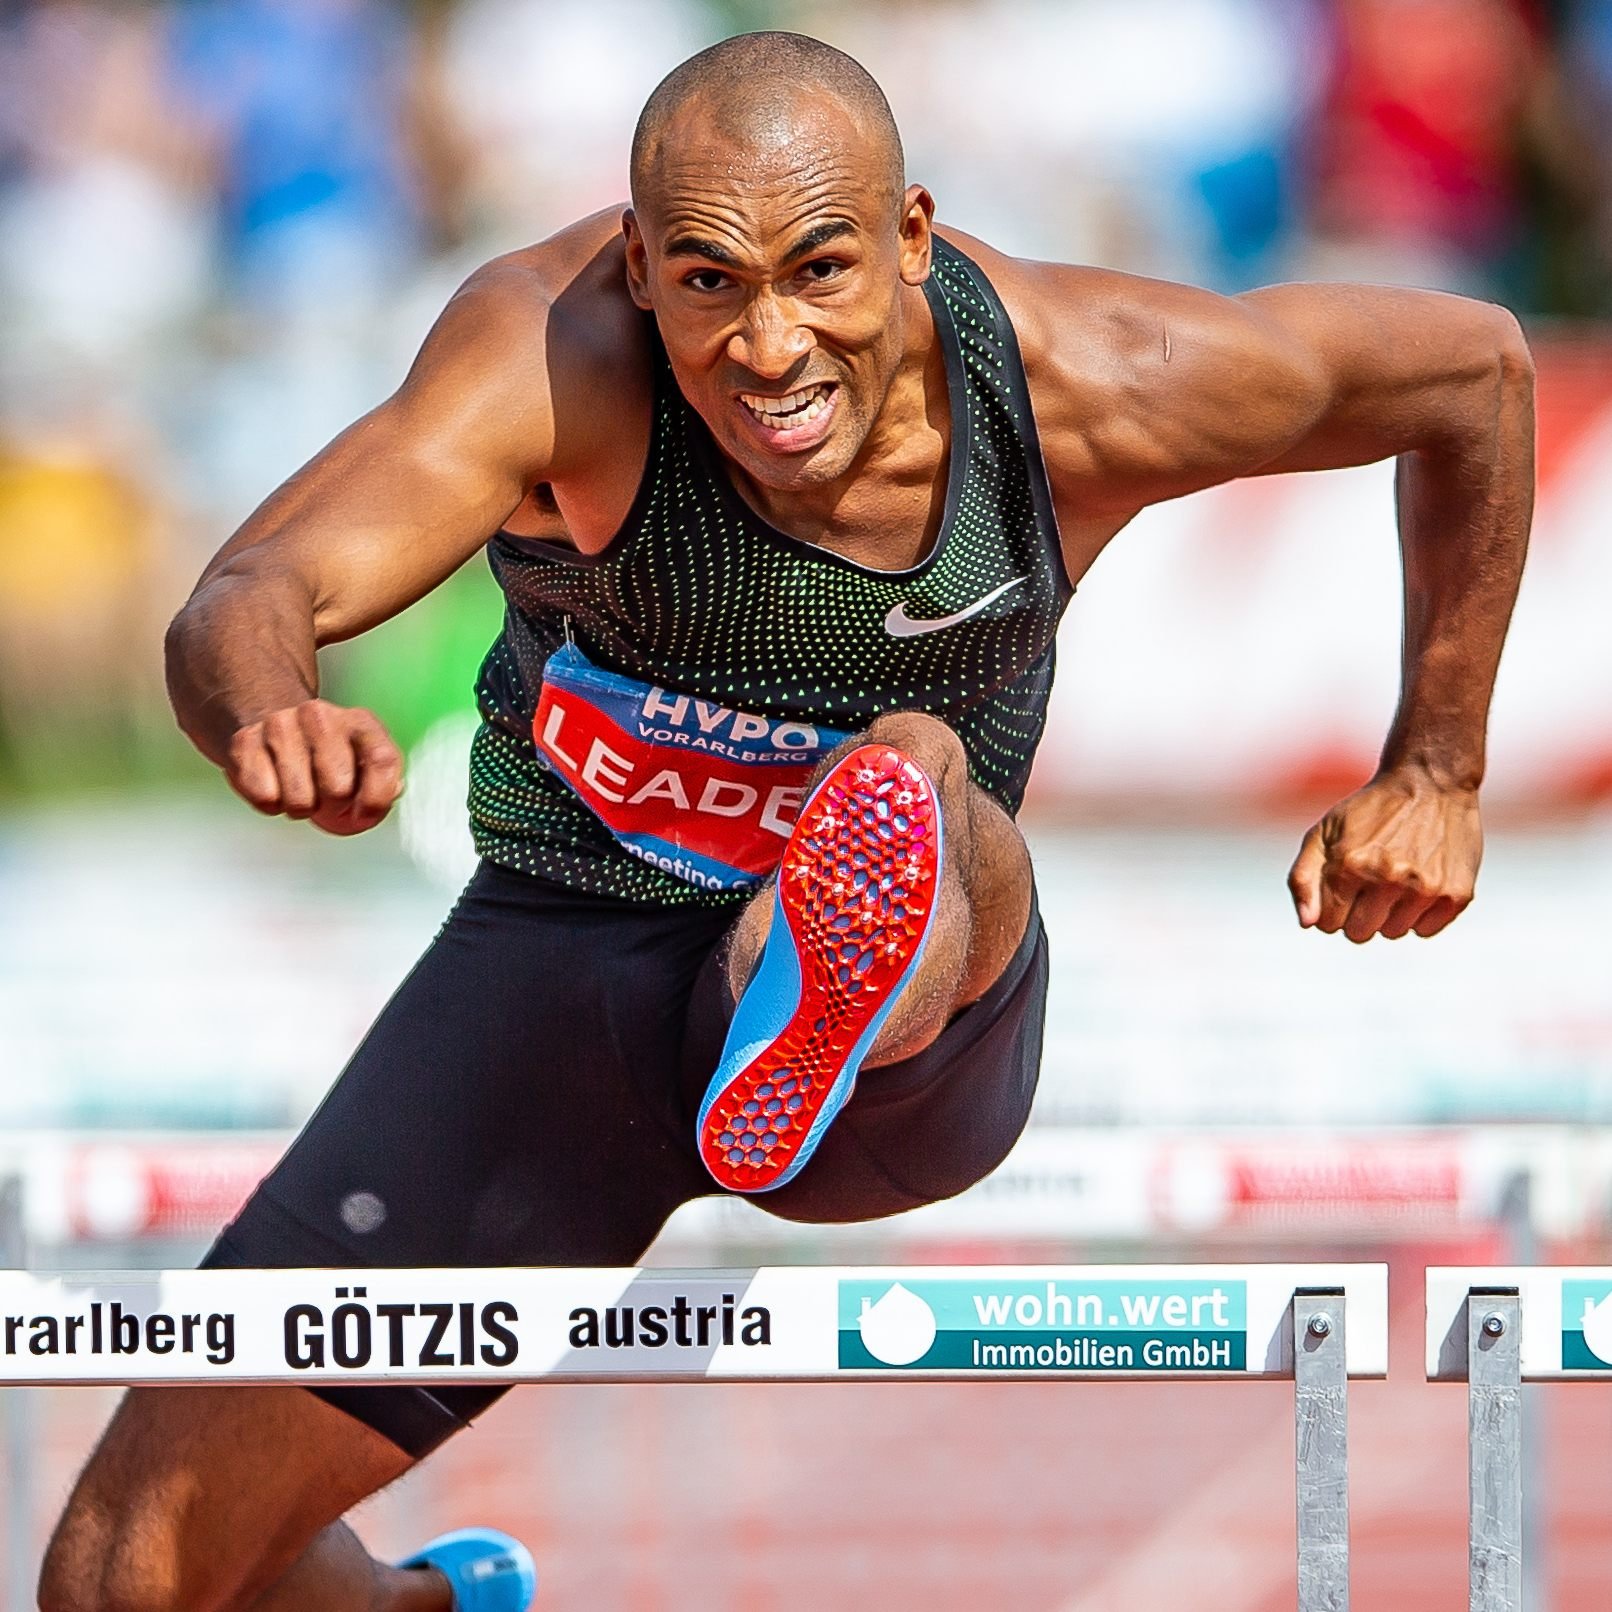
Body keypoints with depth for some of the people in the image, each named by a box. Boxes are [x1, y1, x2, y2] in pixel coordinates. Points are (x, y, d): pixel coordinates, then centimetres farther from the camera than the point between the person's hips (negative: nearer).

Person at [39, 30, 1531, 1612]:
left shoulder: (1090, 386, -17)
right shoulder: (555, 349, -23)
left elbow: (1474, 365, 2)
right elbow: (241, 607, -38)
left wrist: (1433, 772, 8)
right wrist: (270, 716, -63)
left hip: (934, 1052, -1)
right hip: (561, 979, 1)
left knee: (914, 768, -38)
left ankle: (831, 996, -74)